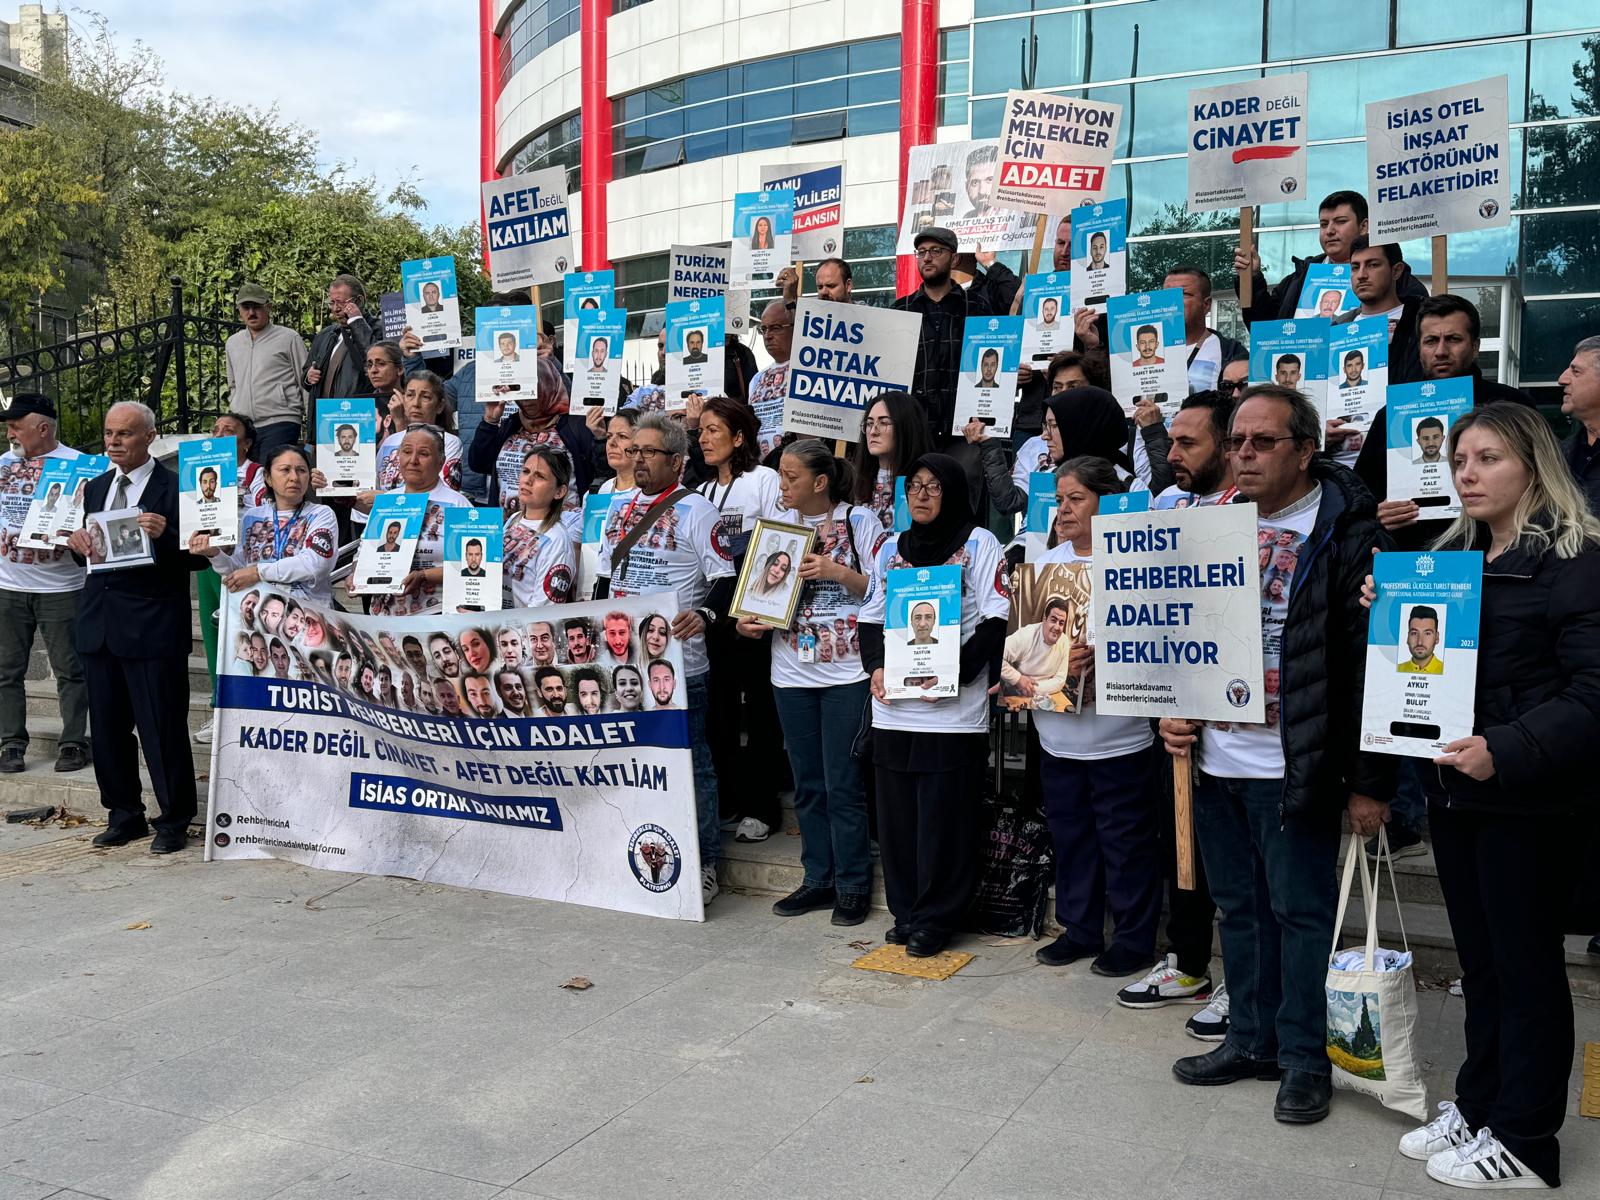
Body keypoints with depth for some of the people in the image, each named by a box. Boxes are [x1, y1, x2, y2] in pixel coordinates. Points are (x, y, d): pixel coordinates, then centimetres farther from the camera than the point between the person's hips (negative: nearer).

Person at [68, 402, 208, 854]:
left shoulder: (175, 488, -6)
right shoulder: (96, 487, 15)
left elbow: (198, 557, -9)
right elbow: (88, 549, 20)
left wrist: (163, 536, -26)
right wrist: (77, 542, -2)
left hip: (153, 627, -7)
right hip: (99, 625, 7)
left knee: (163, 727, 0)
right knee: (108, 727, 13)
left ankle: (174, 821, 12)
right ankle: (124, 814, 26)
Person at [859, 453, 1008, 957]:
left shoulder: (978, 543, 0)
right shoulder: (889, 548, 15)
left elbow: (995, 619, -6)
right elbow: (871, 616, 17)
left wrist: (955, 672, -17)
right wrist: (875, 666, -1)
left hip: (953, 709, -5)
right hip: (893, 708, 5)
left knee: (944, 821, -1)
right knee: (896, 816, 8)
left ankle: (935, 920, 11)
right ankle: (906, 913, 22)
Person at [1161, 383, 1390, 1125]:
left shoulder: (1346, 531, -10)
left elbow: (1370, 659, -12)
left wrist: (1369, 780, -13)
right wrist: (1172, 710, 4)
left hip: (1292, 765, -6)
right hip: (1215, 757, 6)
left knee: (1301, 912, 4)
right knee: (1239, 908, 16)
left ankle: (1304, 1058, 20)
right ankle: (1250, 1041, 30)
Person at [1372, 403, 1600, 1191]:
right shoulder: (1449, 556, 12)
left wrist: (1506, 753, -29)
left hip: (1527, 797, -6)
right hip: (1452, 791, 6)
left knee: (1526, 967, 5)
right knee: (1479, 962, 17)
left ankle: (1522, 1141, 18)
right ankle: (1476, 1108, 30)